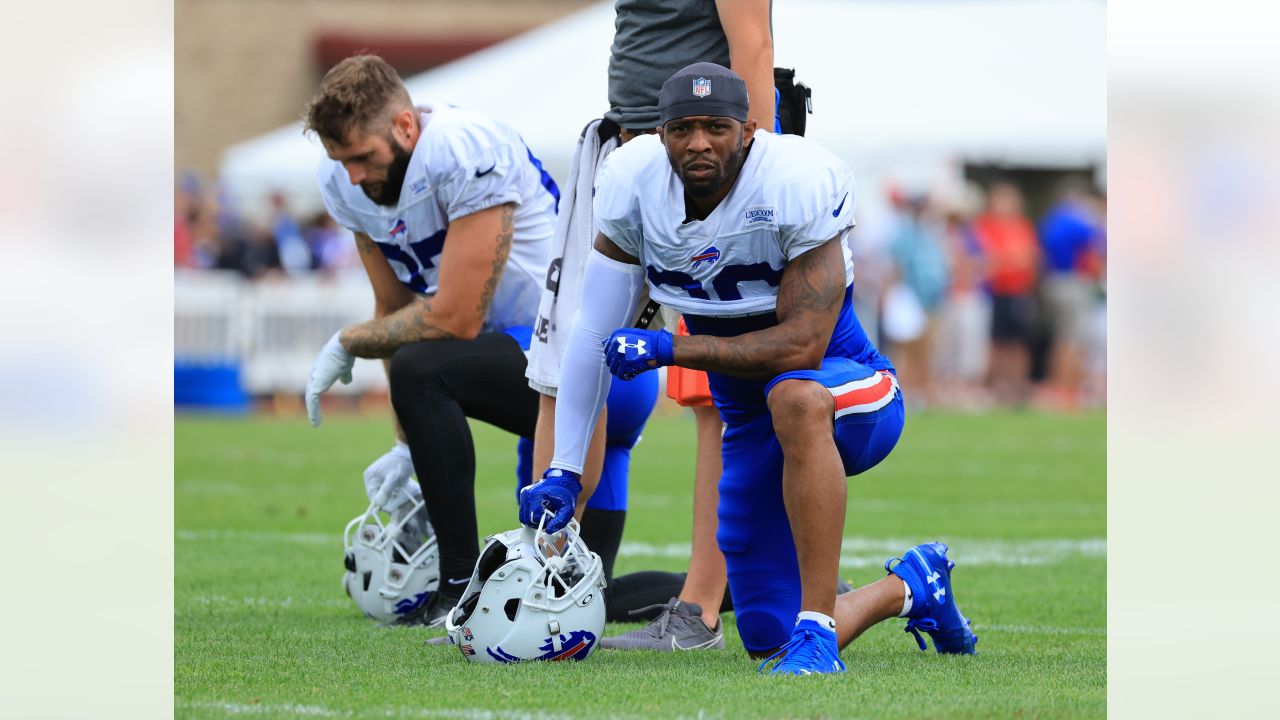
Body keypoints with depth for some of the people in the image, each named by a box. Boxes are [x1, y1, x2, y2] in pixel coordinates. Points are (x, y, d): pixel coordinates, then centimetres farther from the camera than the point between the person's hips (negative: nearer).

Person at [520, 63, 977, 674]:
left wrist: (667, 348, -28)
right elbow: (594, 331, -4)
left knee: (794, 396, -43)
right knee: (770, 643, 3)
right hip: (753, 431, 6)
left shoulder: (797, 183, -26)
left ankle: (817, 625, -36)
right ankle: (911, 588, 35)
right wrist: (562, 473, -4)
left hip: (852, 399, -6)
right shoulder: (632, 184, -11)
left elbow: (802, 345, -28)